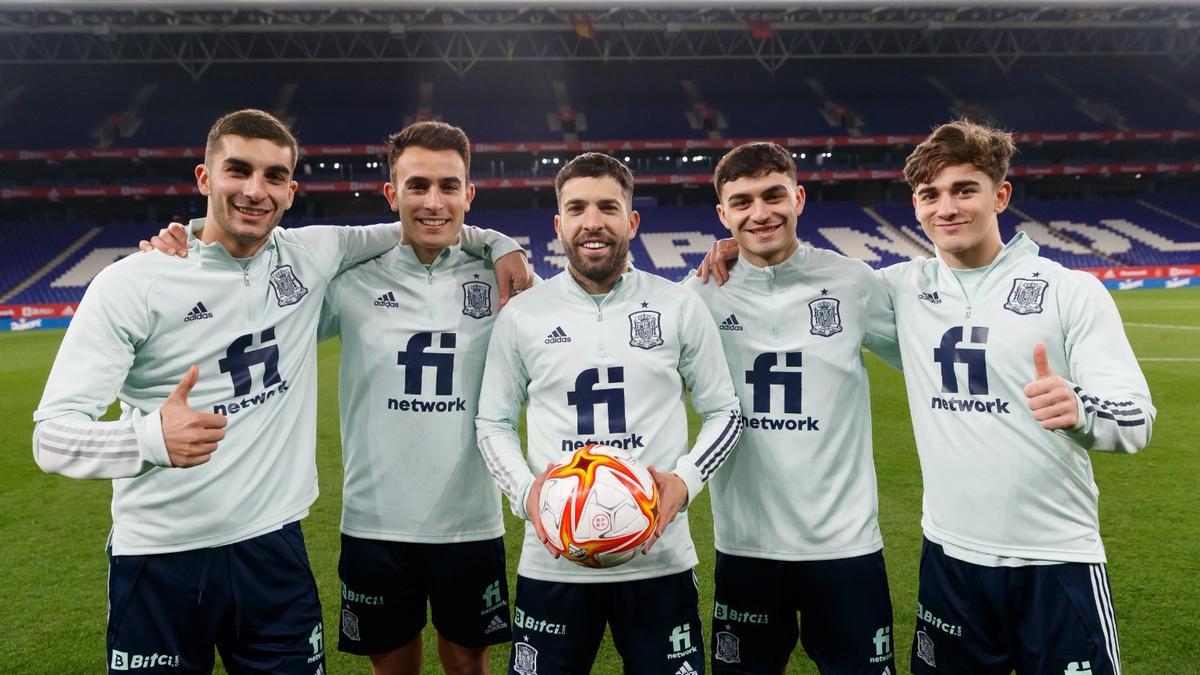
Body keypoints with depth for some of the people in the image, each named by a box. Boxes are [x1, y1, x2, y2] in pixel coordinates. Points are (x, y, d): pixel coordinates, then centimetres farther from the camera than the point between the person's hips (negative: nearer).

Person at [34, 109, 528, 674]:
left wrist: (498, 244, 1)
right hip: (159, 559, -3)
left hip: (275, 546, 3)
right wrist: (151, 438, -35)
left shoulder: (309, 256, 1)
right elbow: (52, 436, -14)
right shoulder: (131, 283, -10)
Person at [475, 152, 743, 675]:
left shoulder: (680, 307, 0)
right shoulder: (521, 314, 1)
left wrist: (686, 481, -10)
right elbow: (493, 423, 8)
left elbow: (724, 413, 7)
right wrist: (525, 493, -10)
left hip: (659, 559, 0)